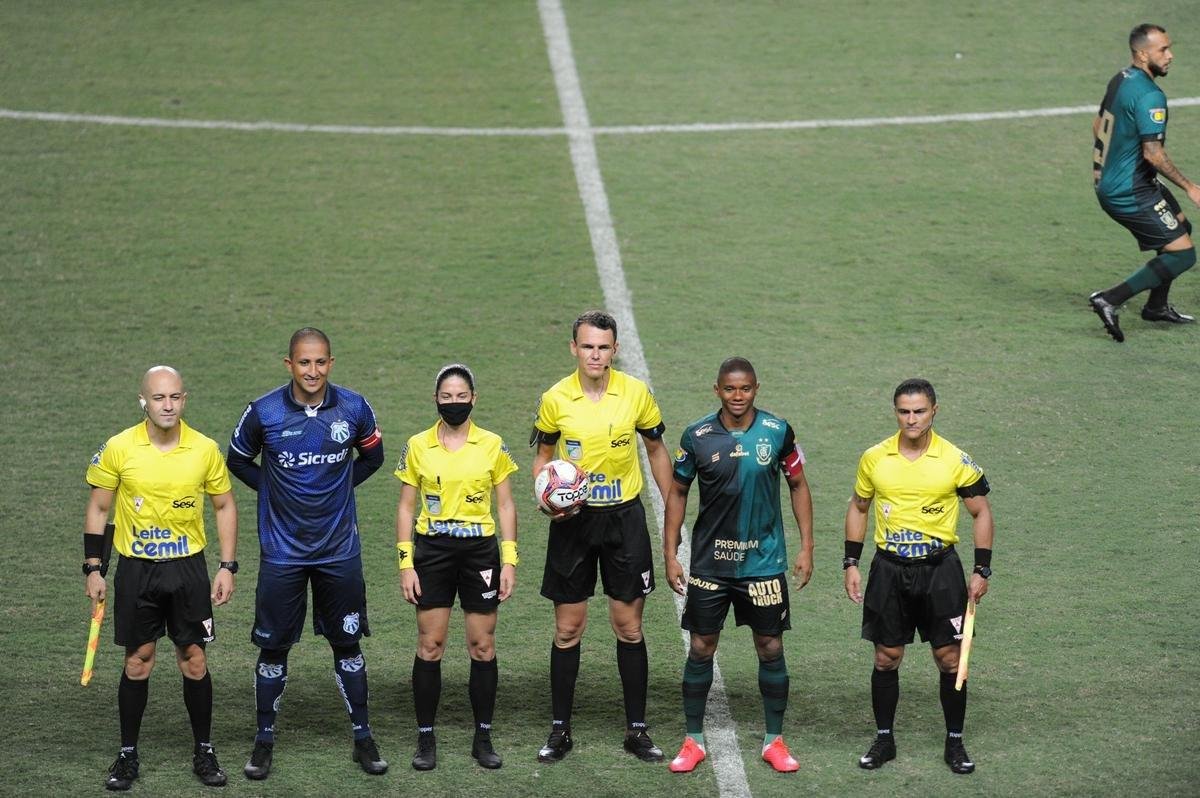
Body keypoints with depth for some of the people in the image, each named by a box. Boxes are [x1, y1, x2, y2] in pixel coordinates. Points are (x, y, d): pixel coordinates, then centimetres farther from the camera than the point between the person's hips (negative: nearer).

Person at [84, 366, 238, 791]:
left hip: (189, 568, 1)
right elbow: (97, 508, 3)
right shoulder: (118, 449, -7)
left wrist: (227, 567, 2)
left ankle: (203, 751, 16)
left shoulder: (206, 449, -5)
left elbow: (224, 506, 7)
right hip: (135, 569, 0)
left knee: (194, 659, 3)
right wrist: (93, 569, 0)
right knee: (137, 660, 4)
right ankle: (128, 755, 15)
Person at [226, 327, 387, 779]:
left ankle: (362, 738, 20)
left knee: (347, 643, 9)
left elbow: (372, 456, 13)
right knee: (273, 646, 5)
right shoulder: (263, 413, -10)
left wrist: (338, 487, 3)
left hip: (340, 550, 1)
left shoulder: (353, 409, -6)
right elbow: (237, 460, 8)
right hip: (282, 551, -1)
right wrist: (274, 489, -1)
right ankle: (264, 742, 18)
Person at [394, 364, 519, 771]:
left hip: (480, 552, 0)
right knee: (429, 645, -1)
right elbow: (406, 507, 4)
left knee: (483, 646, 3)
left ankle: (483, 738, 12)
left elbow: (506, 505, 5)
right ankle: (425, 739, 8)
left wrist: (509, 560, -1)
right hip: (432, 552, 0)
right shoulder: (417, 446, 1)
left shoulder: (492, 445, 2)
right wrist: (405, 563, -2)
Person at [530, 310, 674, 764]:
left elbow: (656, 451, 8)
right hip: (572, 521, 0)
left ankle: (637, 730, 13)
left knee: (629, 626, 3)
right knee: (568, 628, 4)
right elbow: (543, 456, 8)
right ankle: (560, 730, 14)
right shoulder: (556, 399, -6)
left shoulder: (636, 393, -5)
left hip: (624, 517, 0)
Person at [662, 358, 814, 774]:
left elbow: (798, 486, 6)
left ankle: (774, 740, 17)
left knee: (771, 649, 5)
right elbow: (677, 493, 5)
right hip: (709, 562, 0)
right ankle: (693, 741, 16)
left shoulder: (777, 431, -4)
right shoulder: (697, 436, -5)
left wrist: (806, 547, 2)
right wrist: (670, 554, 1)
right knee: (701, 649, 4)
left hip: (764, 561, 0)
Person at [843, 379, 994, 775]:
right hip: (889, 568, 1)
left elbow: (980, 512, 3)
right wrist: (851, 563, 7)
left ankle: (955, 743, 13)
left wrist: (982, 571, -1)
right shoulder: (874, 458, -1)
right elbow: (858, 508, 12)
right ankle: (884, 740, 18)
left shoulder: (956, 460, -7)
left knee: (950, 658, 1)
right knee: (886, 658, 5)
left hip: (940, 568, -1)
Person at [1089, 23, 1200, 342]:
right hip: (1130, 193, -10)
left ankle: (1157, 306, 33)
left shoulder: (1120, 80, 8)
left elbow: (1097, 125, 20)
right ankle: (1110, 300, -12)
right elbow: (1153, 153, -26)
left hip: (1108, 183, 10)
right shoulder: (1149, 96, -22)